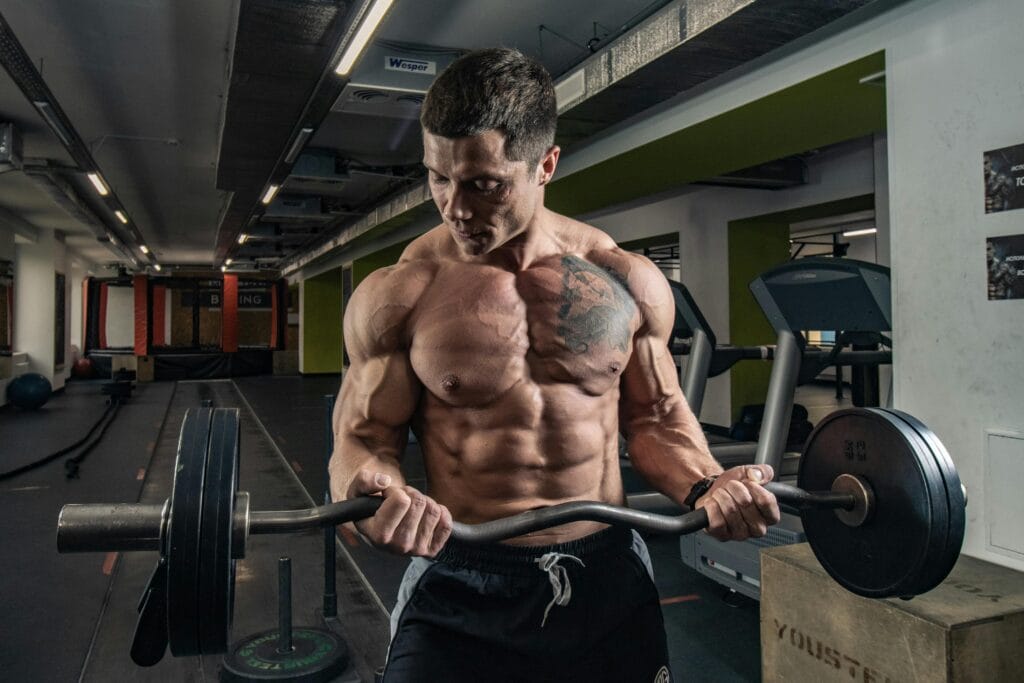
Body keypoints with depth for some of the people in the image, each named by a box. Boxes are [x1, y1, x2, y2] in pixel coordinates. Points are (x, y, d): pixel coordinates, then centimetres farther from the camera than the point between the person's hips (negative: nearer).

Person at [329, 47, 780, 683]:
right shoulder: (397, 296, -8)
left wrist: (706, 485, -11)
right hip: (462, 587, -2)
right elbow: (365, 437, -5)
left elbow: (656, 417, 8)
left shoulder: (629, 281, -1)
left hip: (611, 580, 3)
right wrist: (374, 491, -27)